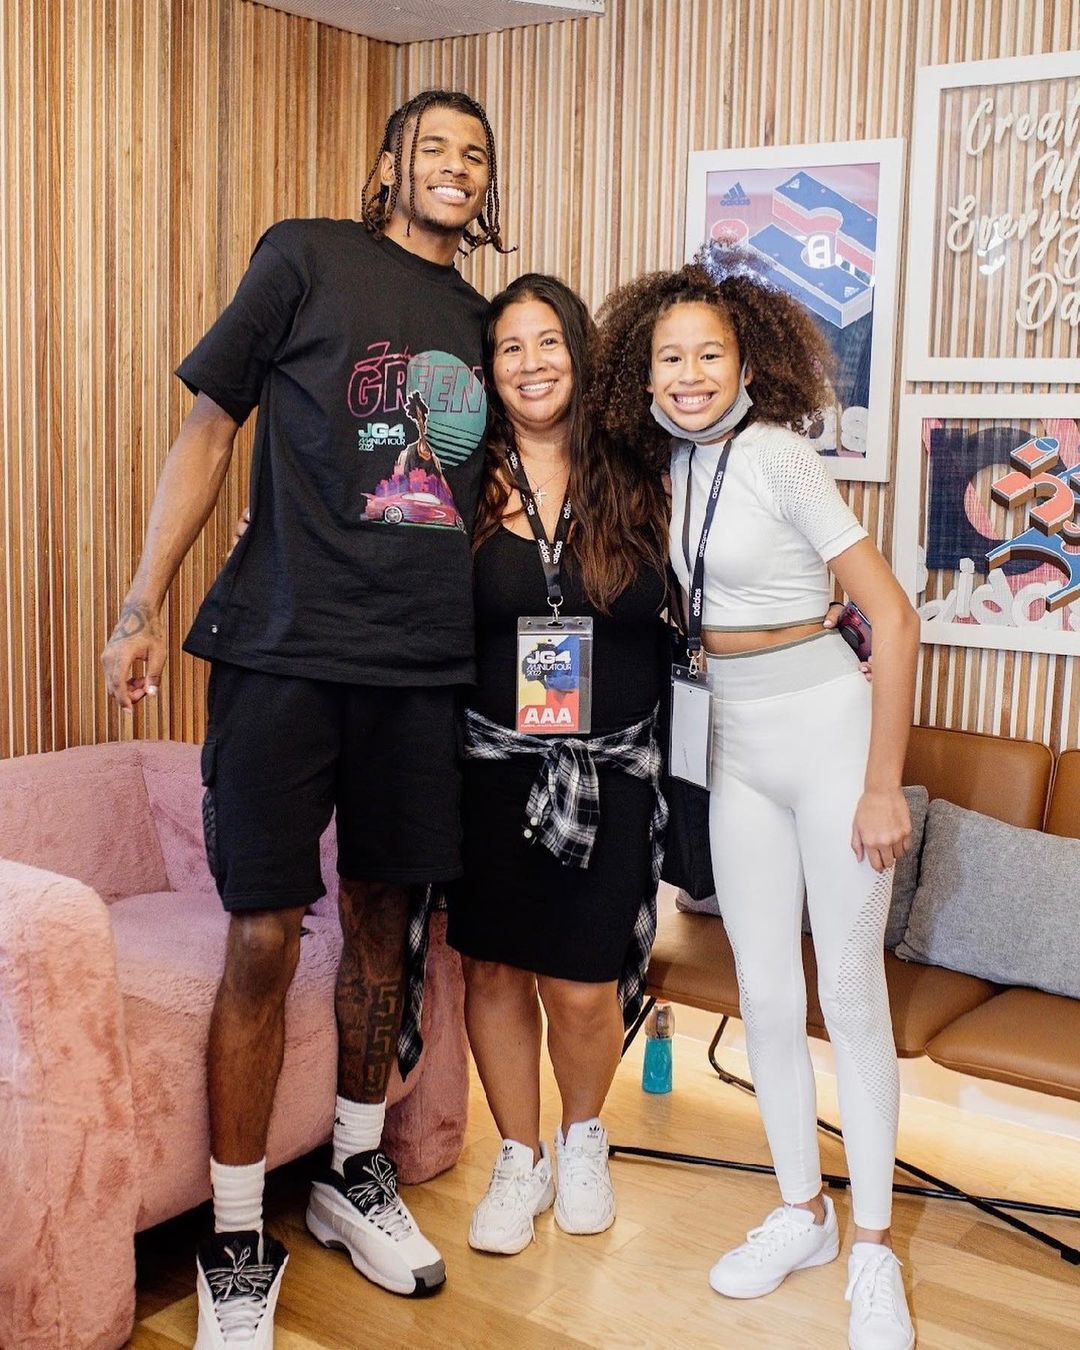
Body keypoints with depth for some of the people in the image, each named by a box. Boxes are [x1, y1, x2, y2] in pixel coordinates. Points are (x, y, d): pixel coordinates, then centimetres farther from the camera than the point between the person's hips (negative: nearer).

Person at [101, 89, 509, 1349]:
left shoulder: (480, 322, 14)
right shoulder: (306, 257, 0)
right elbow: (209, 427, -1)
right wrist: (141, 606, -6)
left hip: (422, 667, 5)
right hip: (285, 653, -5)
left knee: (383, 916, 13)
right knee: (263, 938, -3)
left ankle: (355, 1177, 32)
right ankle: (237, 1244, 13)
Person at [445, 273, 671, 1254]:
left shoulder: (635, 481, 2)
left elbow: (671, 621, 9)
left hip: (610, 768, 0)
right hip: (492, 760, 1)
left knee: (581, 985, 0)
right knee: (494, 967, 7)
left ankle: (583, 1138, 31)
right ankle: (520, 1160, 30)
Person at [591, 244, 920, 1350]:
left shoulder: (776, 453, -15)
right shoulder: (679, 465, 6)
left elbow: (892, 615, -16)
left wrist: (883, 786, -16)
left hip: (828, 732, -6)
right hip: (737, 748, 6)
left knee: (851, 997, 2)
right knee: (766, 998, 10)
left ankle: (873, 1246, 18)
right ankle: (801, 1214, 28)